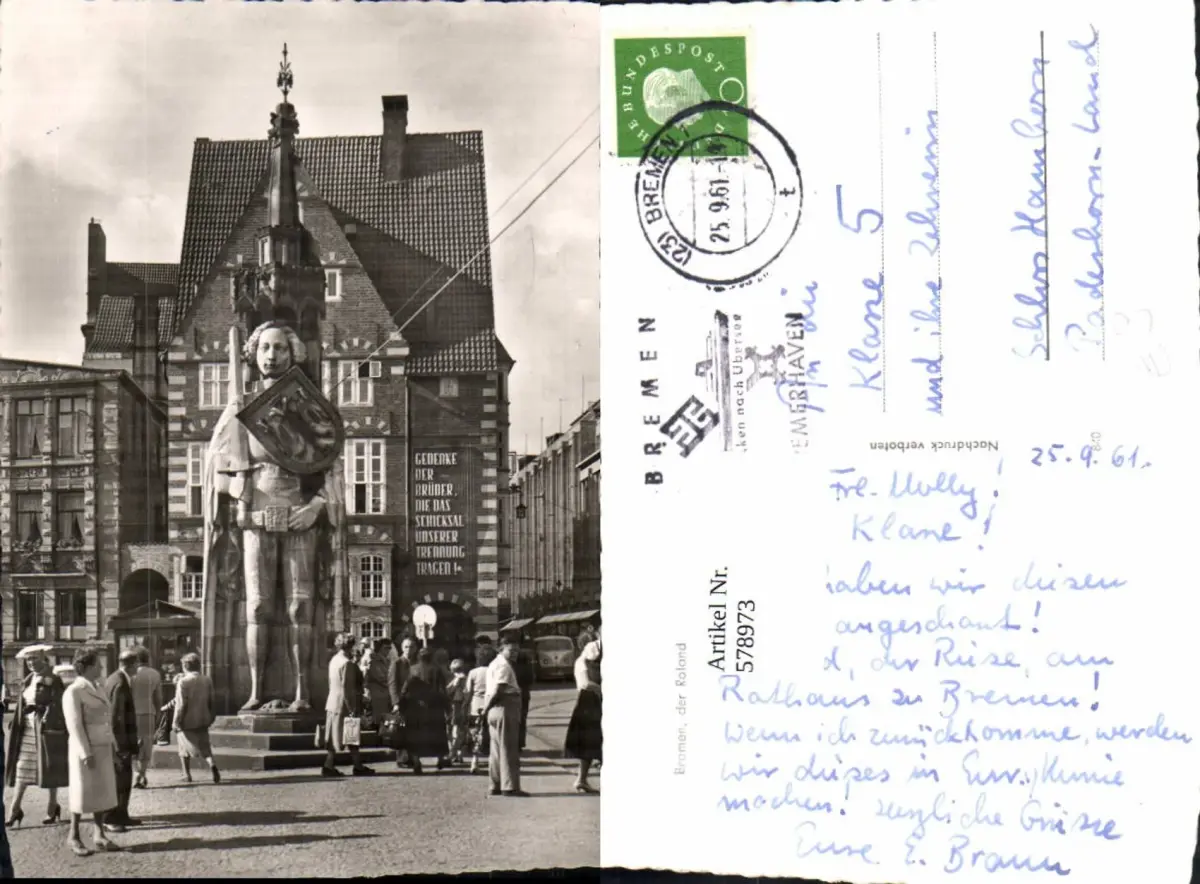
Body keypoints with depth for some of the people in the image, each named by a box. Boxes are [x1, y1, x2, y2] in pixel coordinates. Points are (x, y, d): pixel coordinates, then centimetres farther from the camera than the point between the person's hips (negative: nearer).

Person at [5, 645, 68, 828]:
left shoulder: (53, 681, -9)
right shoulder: (29, 680, 12)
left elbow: (56, 706, -14)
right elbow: (23, 705, 15)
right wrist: (15, 725, 10)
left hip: (46, 730, -6)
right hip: (27, 730, 6)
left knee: (49, 769, 3)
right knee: (22, 768, 3)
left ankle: (52, 807, 14)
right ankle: (15, 809, 4)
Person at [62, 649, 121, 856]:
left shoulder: (98, 689, 11)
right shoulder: (73, 692, -12)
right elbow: (74, 725, -16)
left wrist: (112, 750, 16)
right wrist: (86, 753, -20)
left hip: (103, 748, 7)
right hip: (85, 748, -7)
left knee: (103, 791, 10)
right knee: (82, 792, 2)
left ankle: (99, 835, 18)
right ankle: (73, 836, 14)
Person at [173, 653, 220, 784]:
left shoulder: (183, 682, -15)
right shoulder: (207, 680, 1)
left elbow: (180, 705, -16)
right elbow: (211, 702, 7)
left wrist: (175, 722, -8)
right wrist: (210, 718, 18)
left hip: (187, 721, -4)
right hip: (203, 720, 4)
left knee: (184, 748, 15)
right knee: (205, 747, 11)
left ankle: (187, 775, 19)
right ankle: (212, 765, -16)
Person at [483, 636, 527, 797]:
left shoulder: (494, 664, 20)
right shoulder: (504, 665, -12)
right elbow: (499, 690, -21)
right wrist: (487, 706, -11)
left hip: (495, 710, 10)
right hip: (505, 707, -10)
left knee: (497, 750, 14)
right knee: (508, 749, -7)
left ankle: (496, 785, 19)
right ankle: (510, 786, -6)